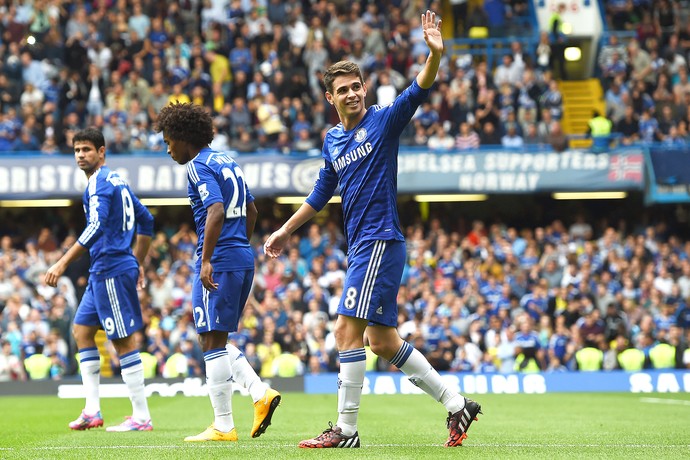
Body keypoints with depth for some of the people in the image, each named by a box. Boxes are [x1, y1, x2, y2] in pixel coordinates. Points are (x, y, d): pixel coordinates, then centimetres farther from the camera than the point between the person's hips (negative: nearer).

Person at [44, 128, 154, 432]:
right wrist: (138, 263, 26)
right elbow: (146, 221, 23)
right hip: (102, 272, 10)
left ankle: (141, 417, -4)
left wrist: (62, 264, -28)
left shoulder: (99, 182, -13)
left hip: (111, 270, -10)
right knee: (82, 330, 13)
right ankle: (92, 410, 11)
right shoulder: (116, 180, 17)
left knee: (123, 340, -7)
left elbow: (96, 227, -26)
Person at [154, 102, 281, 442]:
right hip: (243, 259, 9)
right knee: (216, 341, 17)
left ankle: (223, 426, -1)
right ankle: (261, 393, 3)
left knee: (212, 342, -3)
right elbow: (251, 212, 25)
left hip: (219, 263, -9)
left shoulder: (199, 167, -10)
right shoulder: (228, 163, 18)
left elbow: (216, 211, -24)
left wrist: (206, 260, -25)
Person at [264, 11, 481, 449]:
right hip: (361, 246, 8)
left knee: (348, 330, -11)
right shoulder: (332, 139, 14)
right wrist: (287, 229, 29)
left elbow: (418, 91, -22)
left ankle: (346, 430, -6)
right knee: (382, 340, 10)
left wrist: (435, 54, -39)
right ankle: (456, 404, 18)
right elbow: (322, 193, 26)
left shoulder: (383, 121, -5)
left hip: (380, 241, -8)